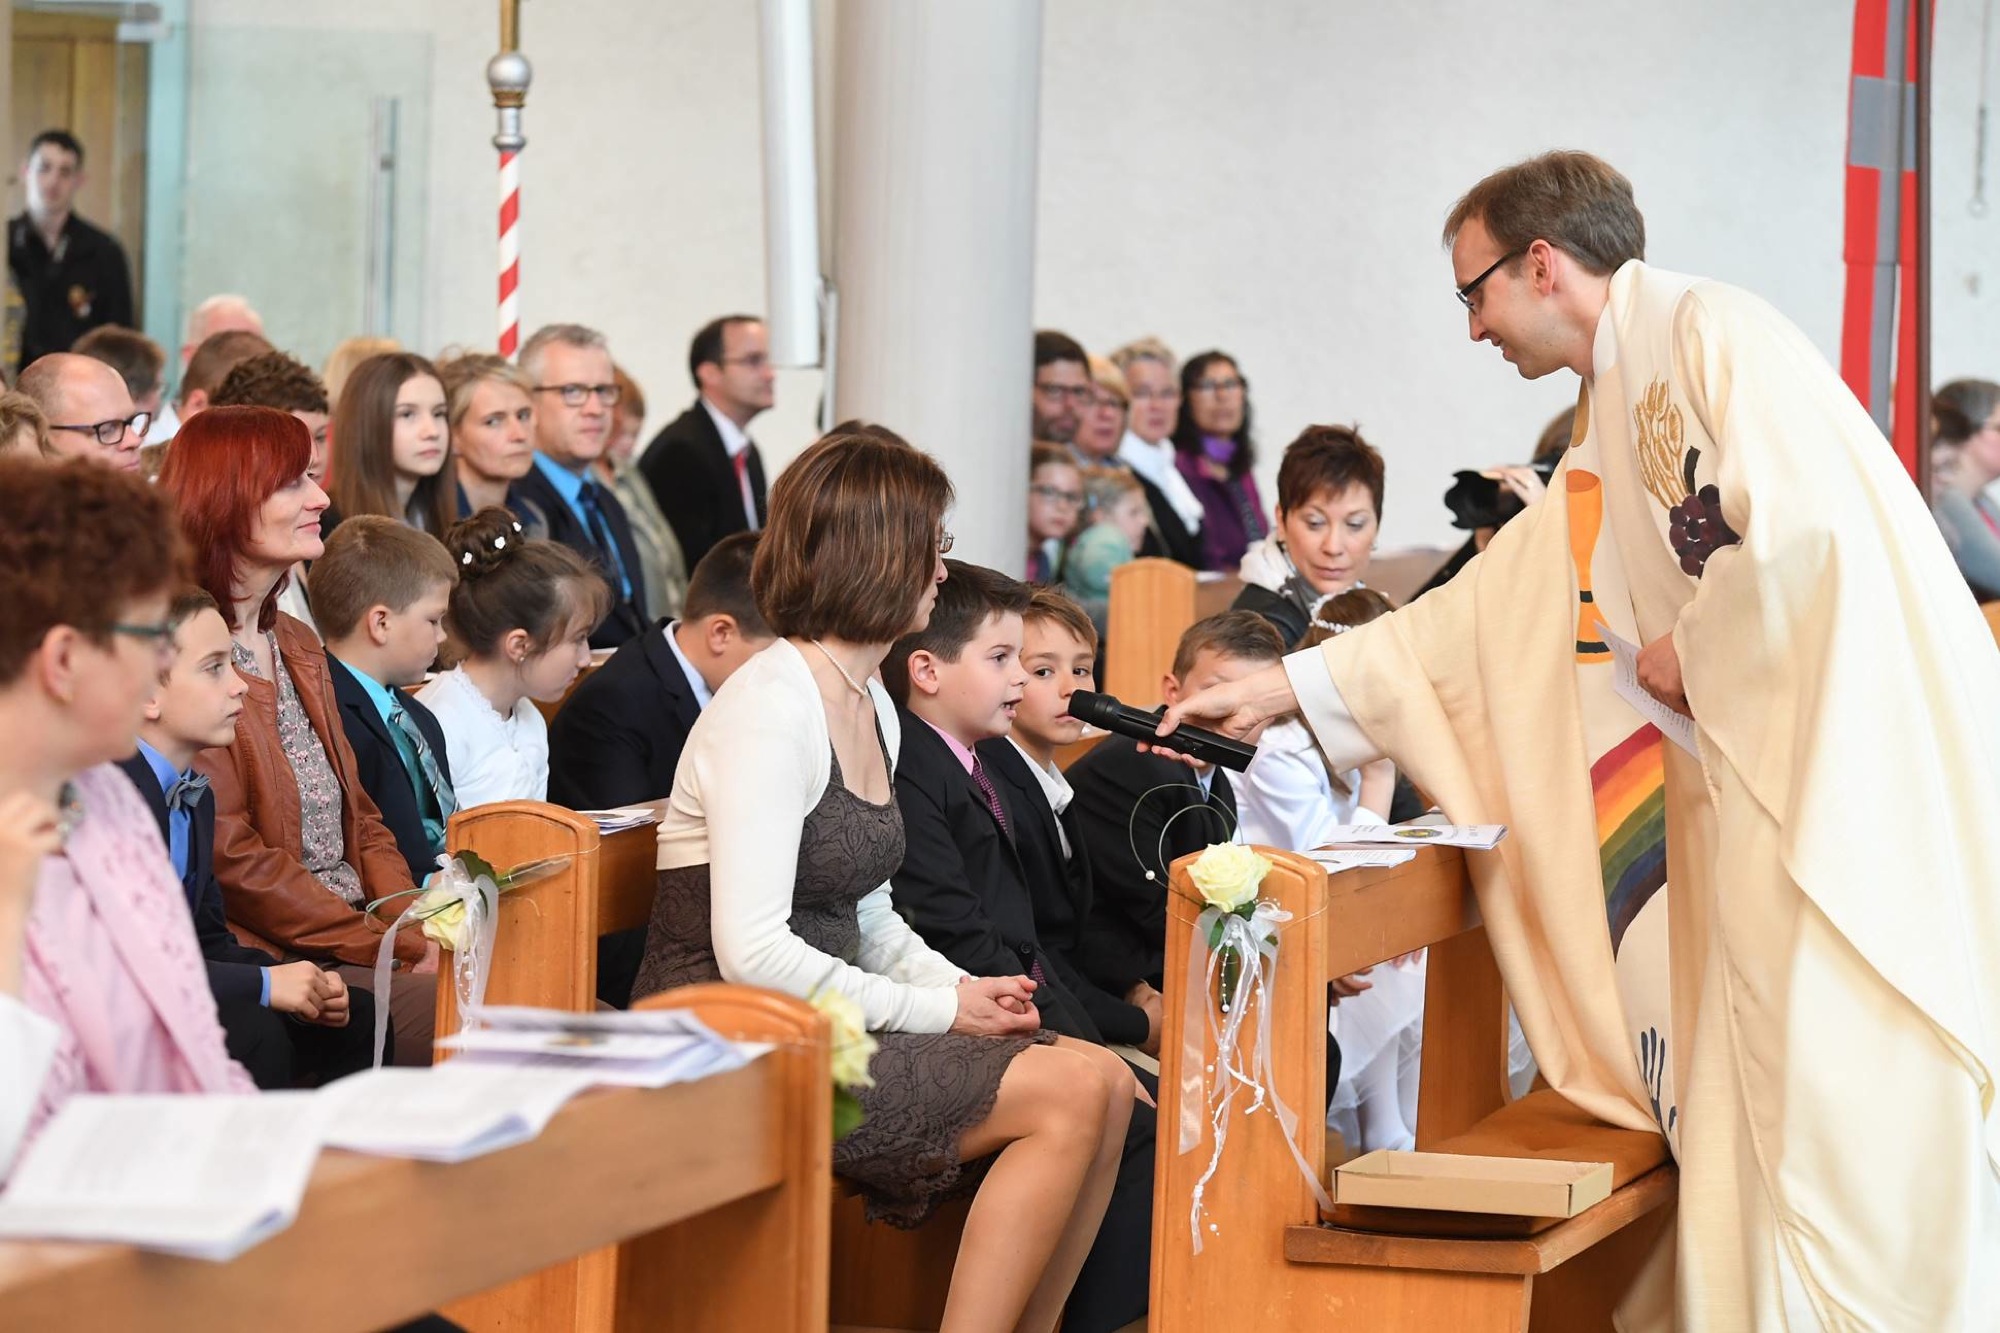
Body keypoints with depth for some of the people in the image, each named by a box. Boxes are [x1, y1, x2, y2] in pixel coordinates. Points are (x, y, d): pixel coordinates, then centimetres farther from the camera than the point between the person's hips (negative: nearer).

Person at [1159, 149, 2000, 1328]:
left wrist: (1693, 653, -7)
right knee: (1753, 1127, 7)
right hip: (1755, 793, 9)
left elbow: (1804, 526, -22)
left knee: (1848, 1122, -9)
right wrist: (1285, 688, 26)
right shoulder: (1606, 445, 20)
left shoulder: (1714, 335, -9)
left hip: (1853, 775, -9)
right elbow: (1475, 615, 26)